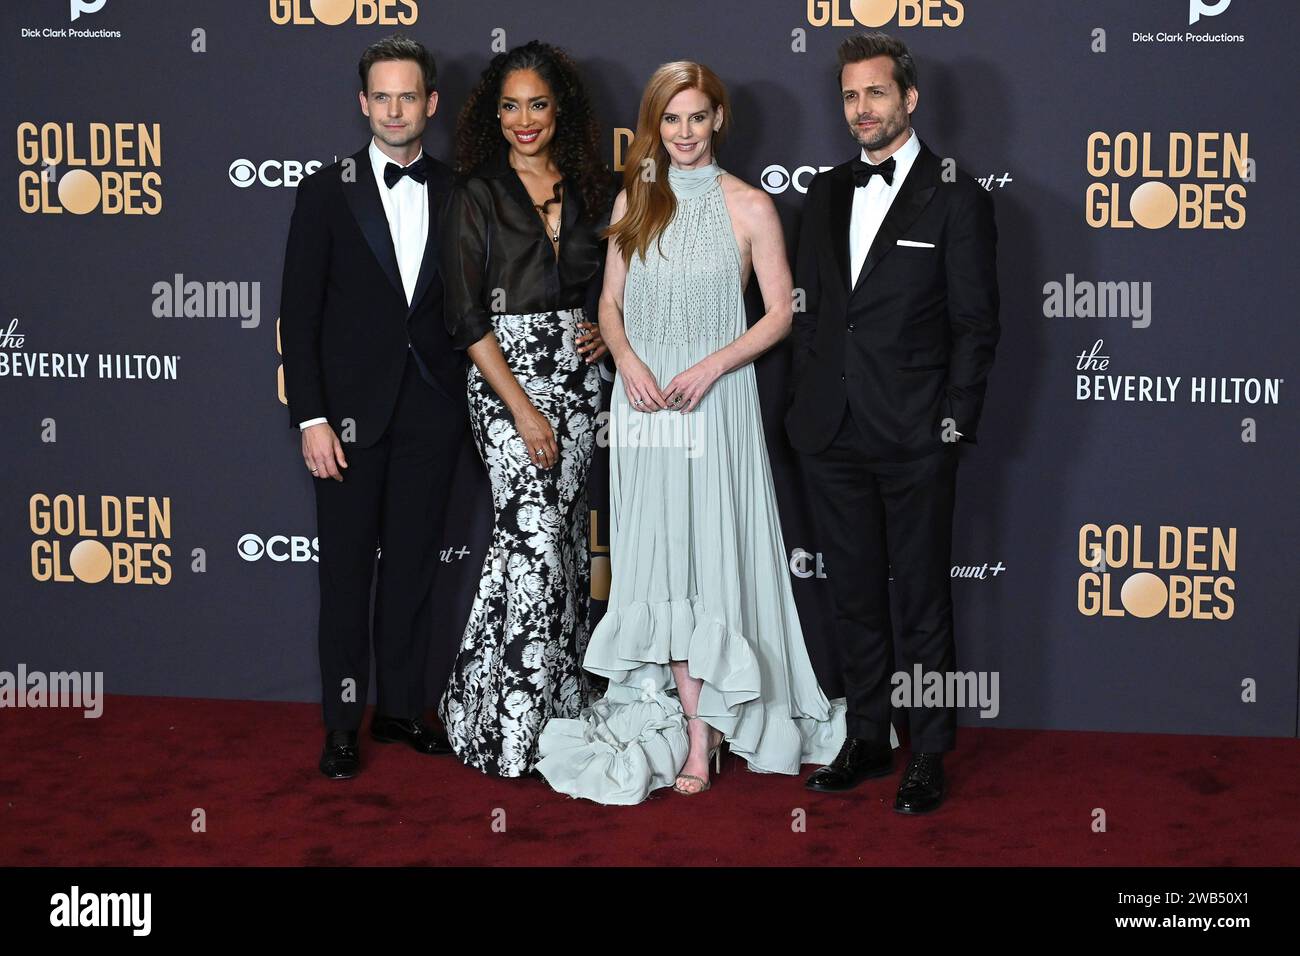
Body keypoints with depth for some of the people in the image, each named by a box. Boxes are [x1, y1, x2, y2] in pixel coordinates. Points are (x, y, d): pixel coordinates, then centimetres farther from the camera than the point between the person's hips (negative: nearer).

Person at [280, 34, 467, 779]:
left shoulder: (457, 194, 5)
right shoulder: (327, 192, -1)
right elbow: (299, 312, -4)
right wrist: (311, 418, -10)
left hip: (432, 410, 2)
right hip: (353, 410, -2)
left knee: (414, 565, 10)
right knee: (347, 570, 4)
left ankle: (402, 707, 22)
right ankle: (343, 723, 13)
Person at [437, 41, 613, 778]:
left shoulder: (590, 191, 10)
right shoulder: (479, 196, -2)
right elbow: (468, 317, -8)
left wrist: (606, 332, -1)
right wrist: (522, 407, -14)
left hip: (578, 377, 5)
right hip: (507, 377, -4)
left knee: (567, 533, 7)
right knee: (533, 533, -12)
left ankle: (561, 700, 17)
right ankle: (509, 722, -4)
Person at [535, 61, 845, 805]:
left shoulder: (750, 207, -1)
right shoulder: (635, 199, 10)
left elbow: (780, 314, -2)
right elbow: (611, 303, 12)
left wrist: (710, 367, -14)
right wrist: (628, 360, -7)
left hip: (716, 401, -3)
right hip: (645, 400, 4)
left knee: (710, 555, -5)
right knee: (660, 559, 3)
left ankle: (698, 730, 0)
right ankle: (694, 724, 12)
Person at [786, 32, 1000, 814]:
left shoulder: (957, 198, -2)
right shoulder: (827, 193, 13)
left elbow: (976, 323, -4)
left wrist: (954, 423, -10)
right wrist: (809, 401, 9)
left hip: (916, 440, -5)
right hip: (834, 435, 5)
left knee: (922, 602, 2)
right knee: (856, 595, 13)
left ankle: (930, 757, 12)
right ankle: (868, 741, 24)